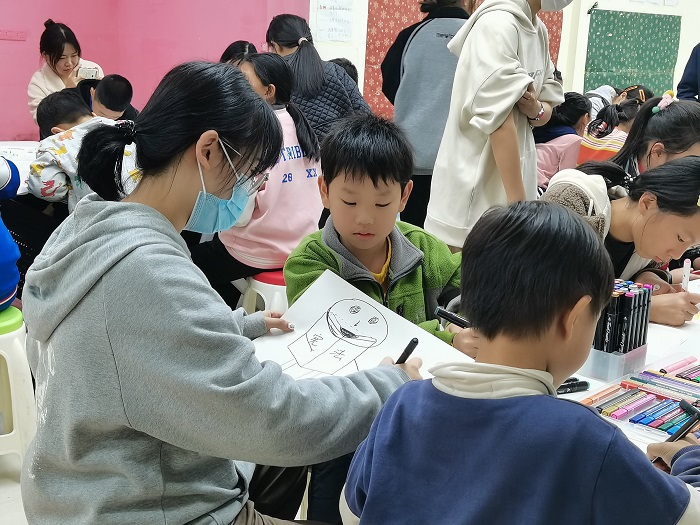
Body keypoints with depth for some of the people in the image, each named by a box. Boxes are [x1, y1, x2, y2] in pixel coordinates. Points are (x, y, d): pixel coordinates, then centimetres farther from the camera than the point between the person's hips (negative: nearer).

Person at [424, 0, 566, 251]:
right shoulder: (498, 23, -15)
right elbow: (497, 119, -21)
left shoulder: (538, 31, 12)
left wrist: (536, 109, -8)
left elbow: (549, 104, 17)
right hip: (475, 185, -8)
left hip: (512, 176, 8)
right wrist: (518, 203, -23)